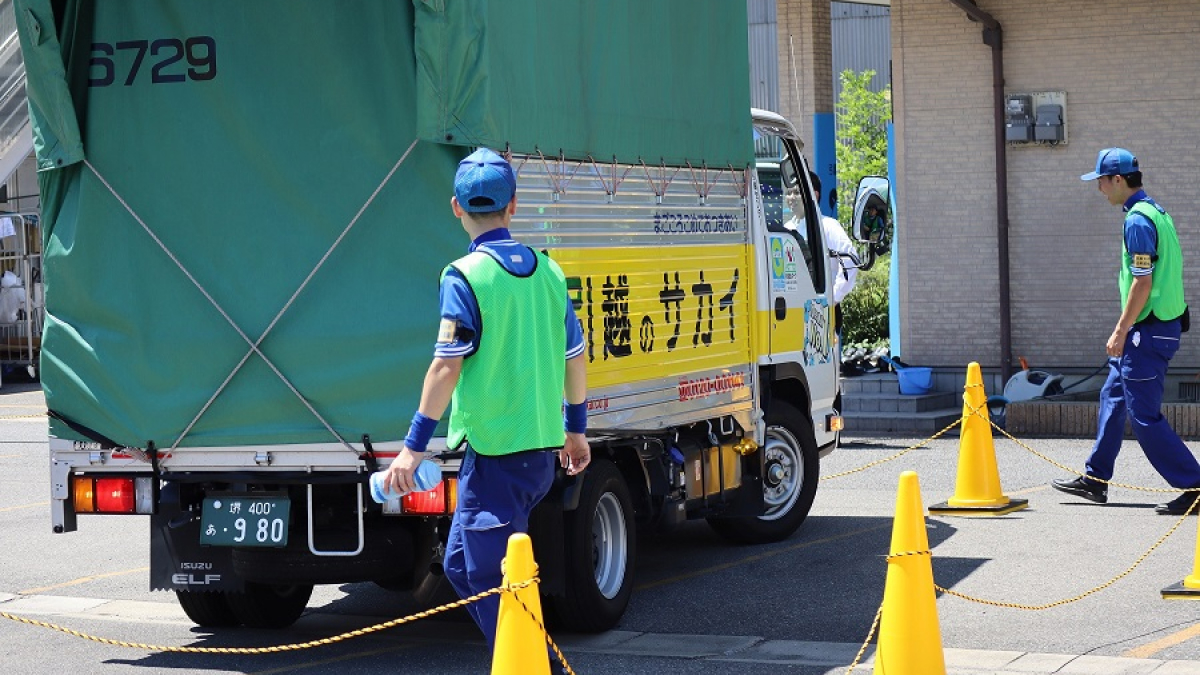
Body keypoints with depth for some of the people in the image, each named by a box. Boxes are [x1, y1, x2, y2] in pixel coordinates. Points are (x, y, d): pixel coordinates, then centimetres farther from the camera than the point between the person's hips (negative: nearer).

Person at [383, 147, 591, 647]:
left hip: (494, 451, -7)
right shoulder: (547, 270, 7)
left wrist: (414, 445, -12)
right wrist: (575, 428, 26)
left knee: (492, 585, 1)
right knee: (461, 565, 19)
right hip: (543, 447, 7)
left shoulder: (466, 275, -11)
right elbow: (574, 358, 14)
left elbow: (447, 366, -16)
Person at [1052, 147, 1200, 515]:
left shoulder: (1138, 220, -18)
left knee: (1145, 416, -6)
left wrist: (1121, 332, -16)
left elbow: (1142, 283, -22)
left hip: (1148, 332, -10)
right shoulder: (1155, 212, 13)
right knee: (1113, 398, 18)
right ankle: (1095, 479, 26)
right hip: (1161, 326, 10)